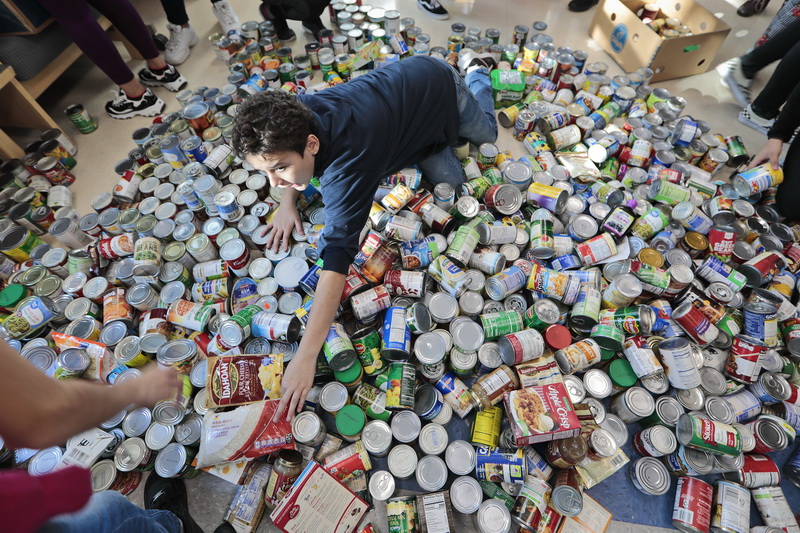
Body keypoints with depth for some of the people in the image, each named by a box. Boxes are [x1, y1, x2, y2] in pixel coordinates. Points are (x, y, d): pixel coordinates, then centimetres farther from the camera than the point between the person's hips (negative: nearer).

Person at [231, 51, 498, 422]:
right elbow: (284, 153, -1)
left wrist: (305, 358, -53)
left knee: (486, 135, 24)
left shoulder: (346, 163, -50)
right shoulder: (296, 116, -29)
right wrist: (287, 203, -17)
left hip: (437, 83, -4)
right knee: (449, 178, 14)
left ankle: (475, 71, 48)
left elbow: (337, 258, -54)